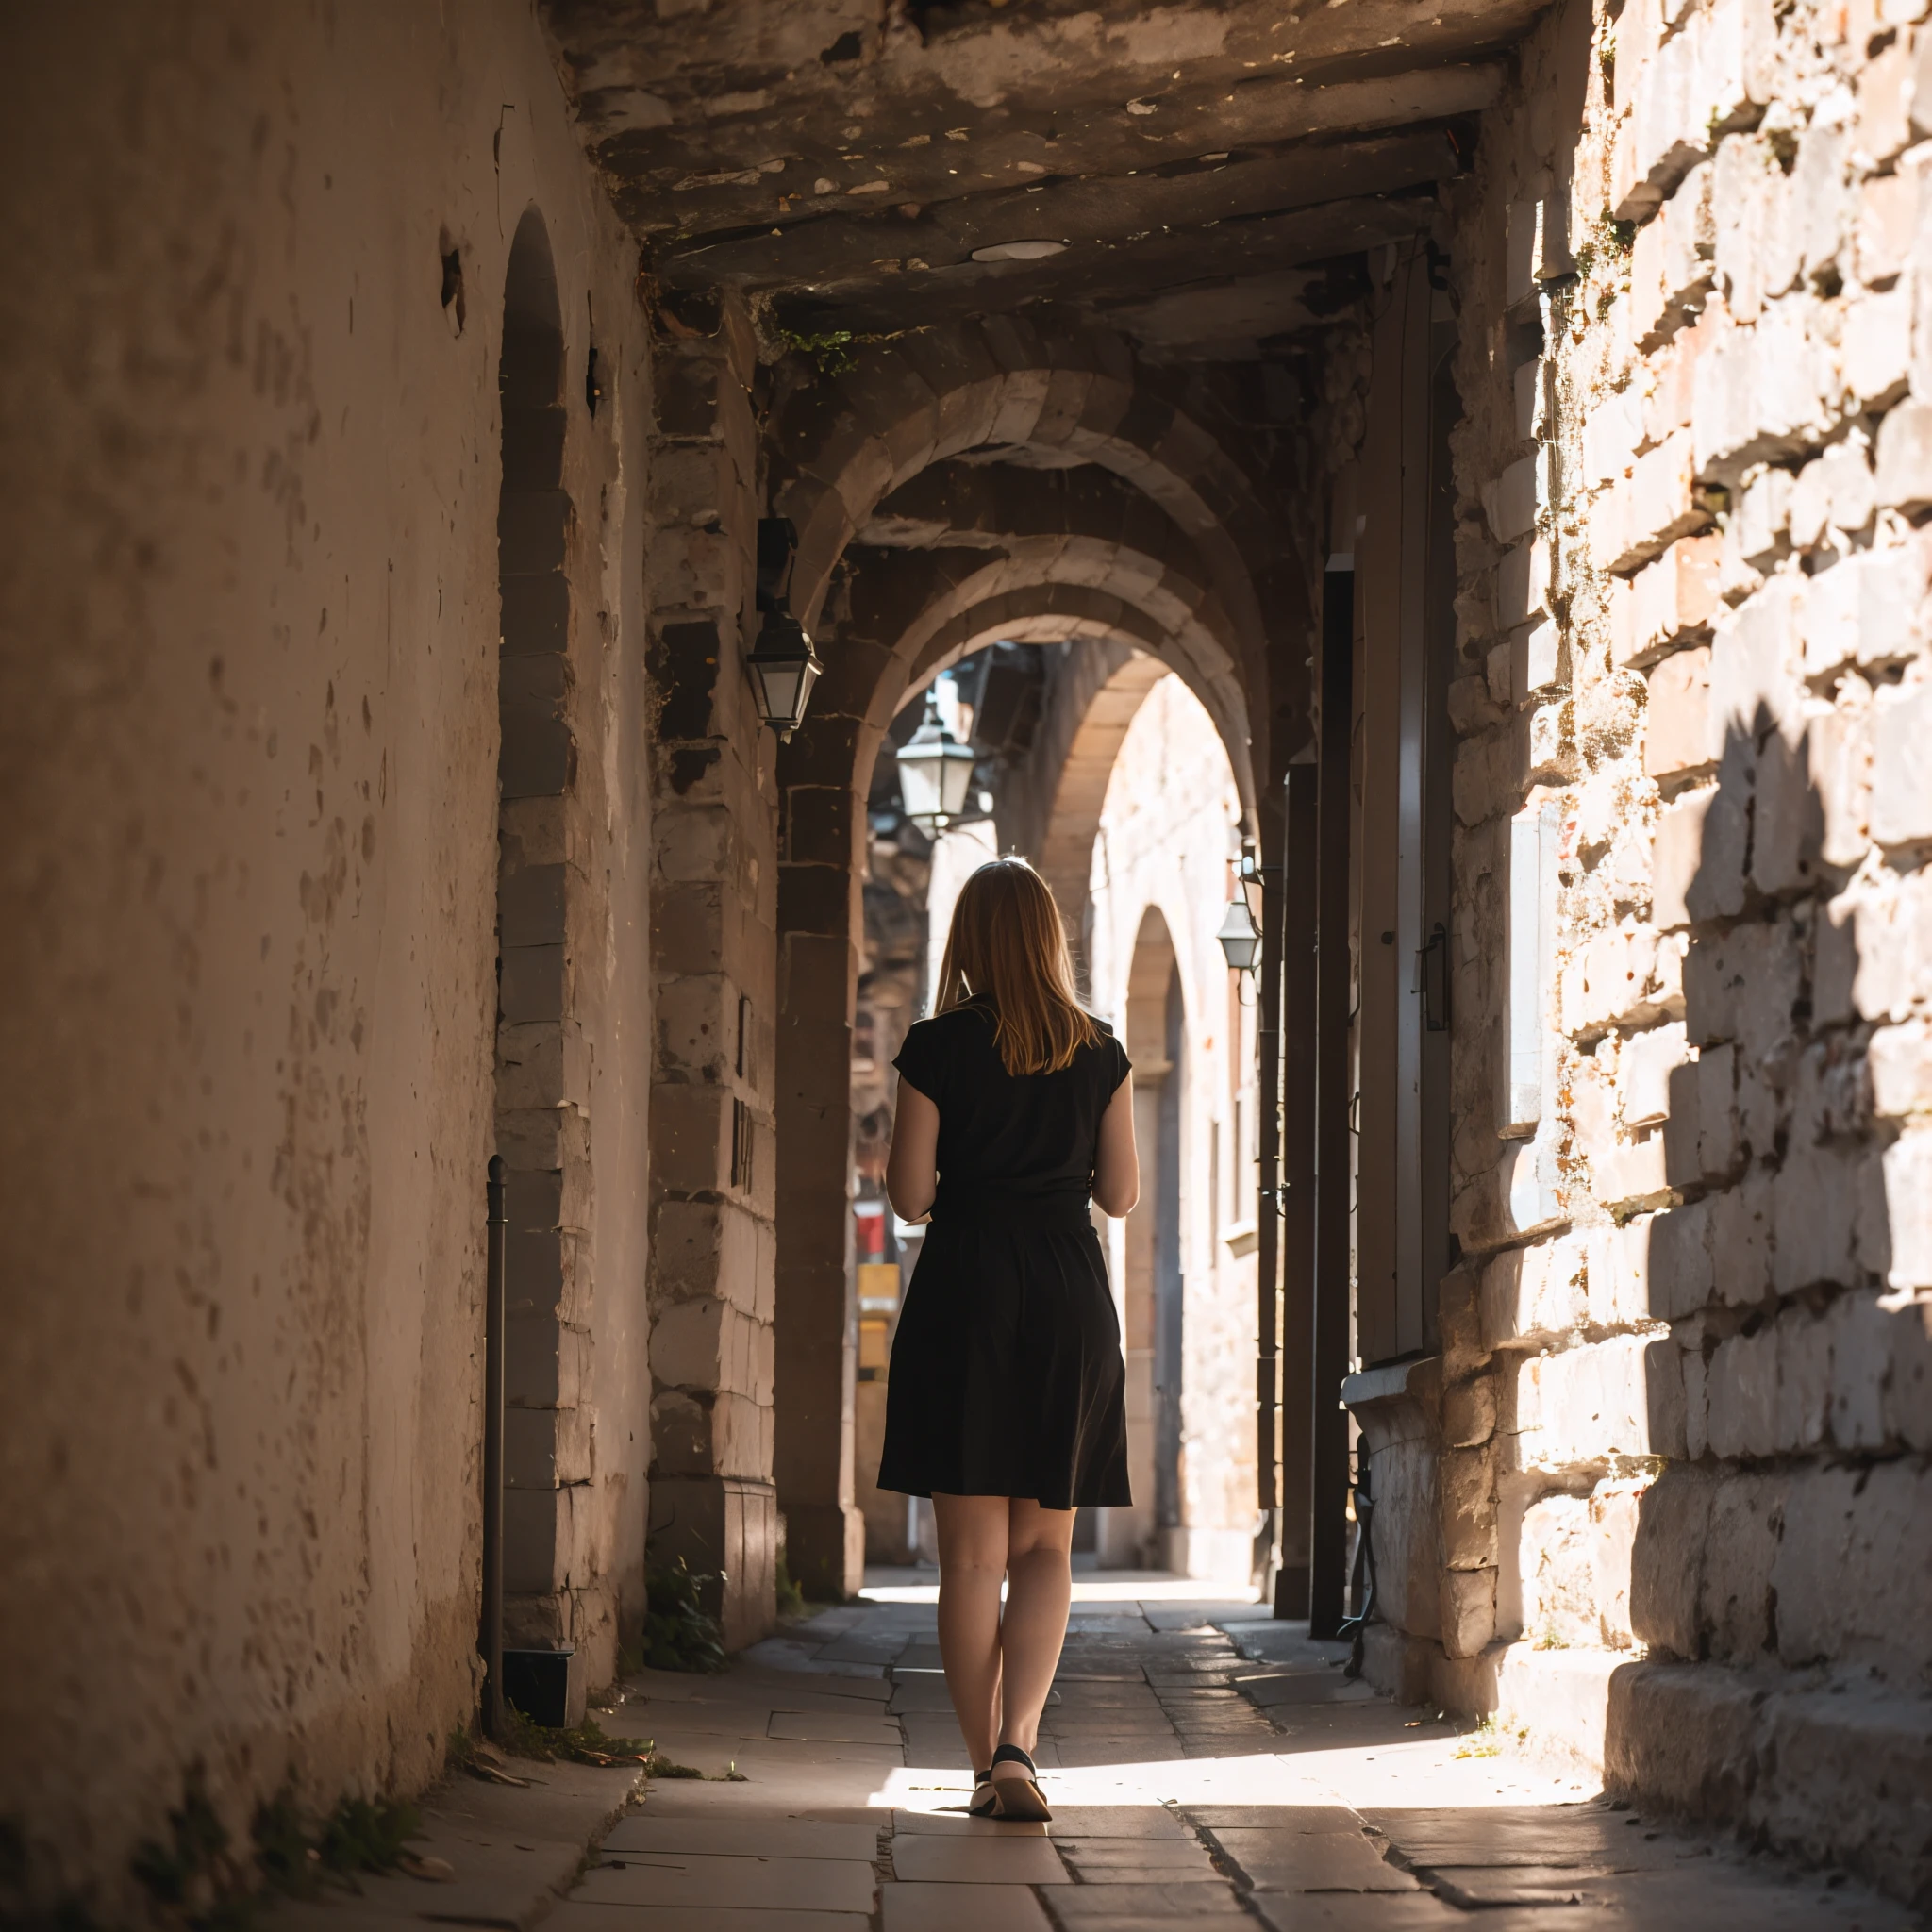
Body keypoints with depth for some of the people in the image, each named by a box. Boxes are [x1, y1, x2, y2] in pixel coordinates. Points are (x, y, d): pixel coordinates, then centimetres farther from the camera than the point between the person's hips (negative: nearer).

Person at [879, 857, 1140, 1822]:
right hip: (1068, 1288, 2)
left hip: (965, 1284, -2)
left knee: (971, 1552, 3)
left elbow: (910, 1195, -4)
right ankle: (1018, 1743, -10)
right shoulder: (1099, 1051, 4)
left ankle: (987, 1764, 2)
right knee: (1045, 1544, 9)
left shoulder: (937, 1048, -4)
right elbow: (1121, 1193, 7)